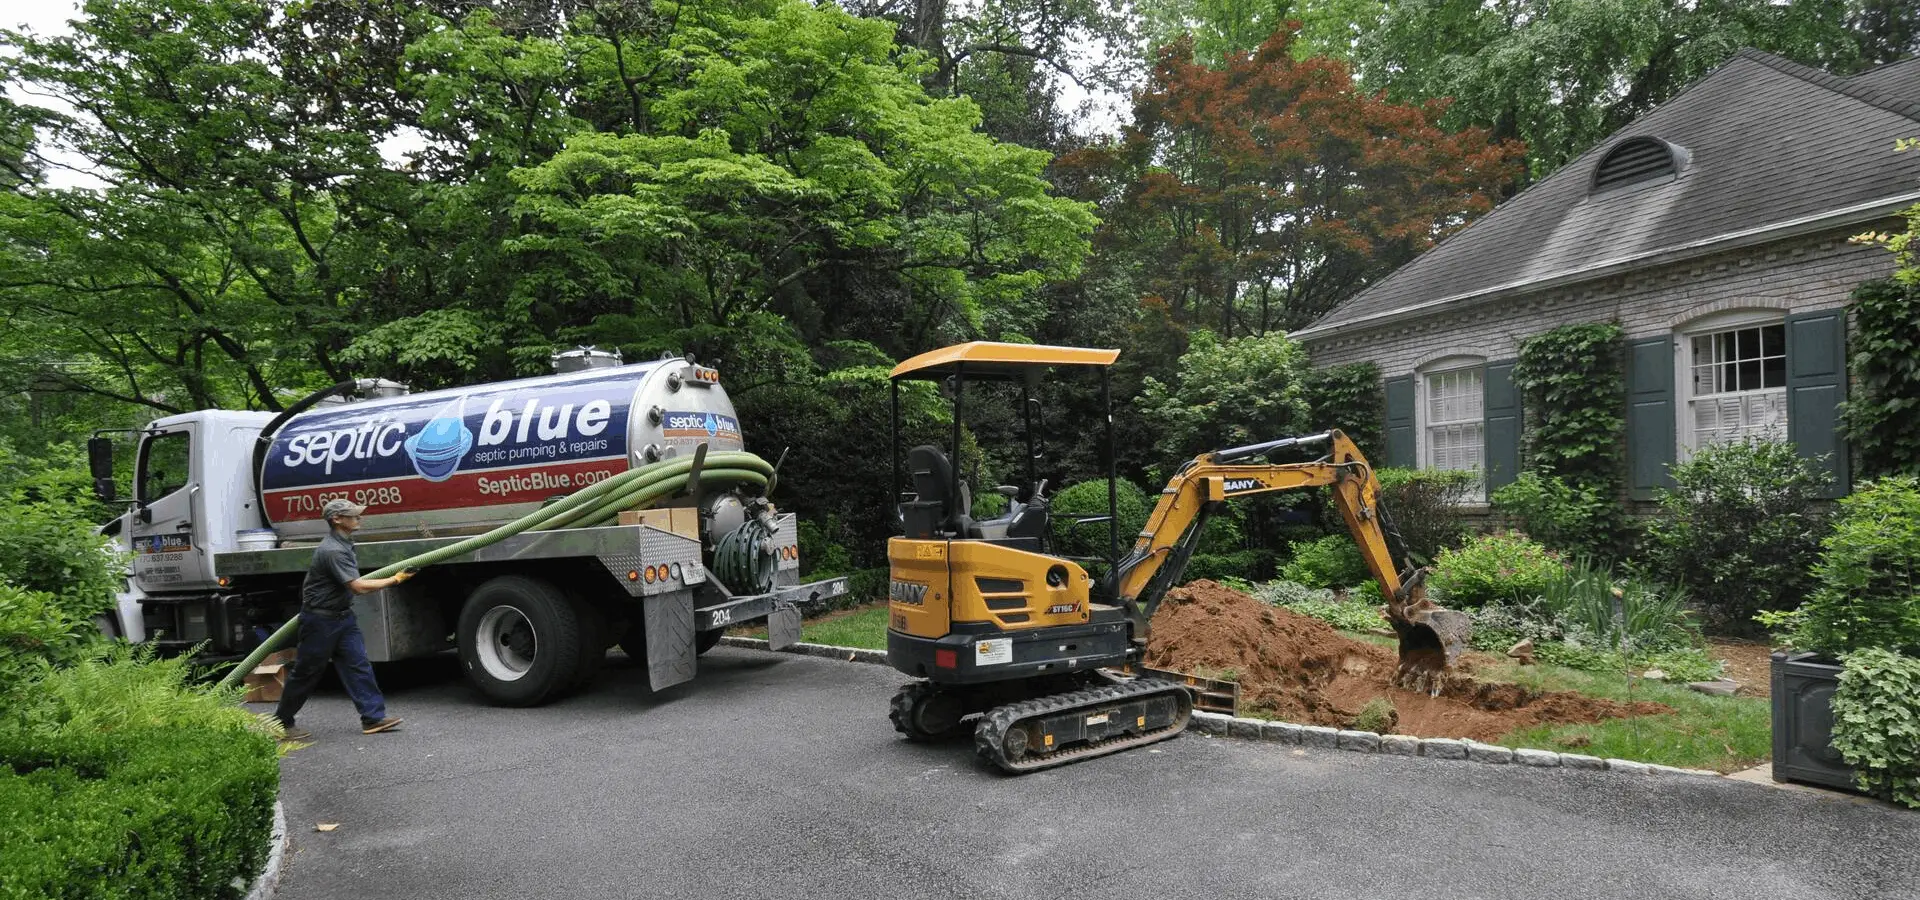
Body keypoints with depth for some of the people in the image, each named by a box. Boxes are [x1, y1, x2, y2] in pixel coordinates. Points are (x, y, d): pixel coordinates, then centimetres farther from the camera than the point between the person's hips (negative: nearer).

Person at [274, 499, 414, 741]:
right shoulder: (332, 551, -24)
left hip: (342, 616, 9)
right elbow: (359, 587, -28)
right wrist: (395, 579, -24)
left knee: (358, 664, 1)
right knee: (307, 672, 4)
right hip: (320, 620, -9)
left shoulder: (344, 544, 8)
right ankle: (281, 722, 20)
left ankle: (373, 717, 1)